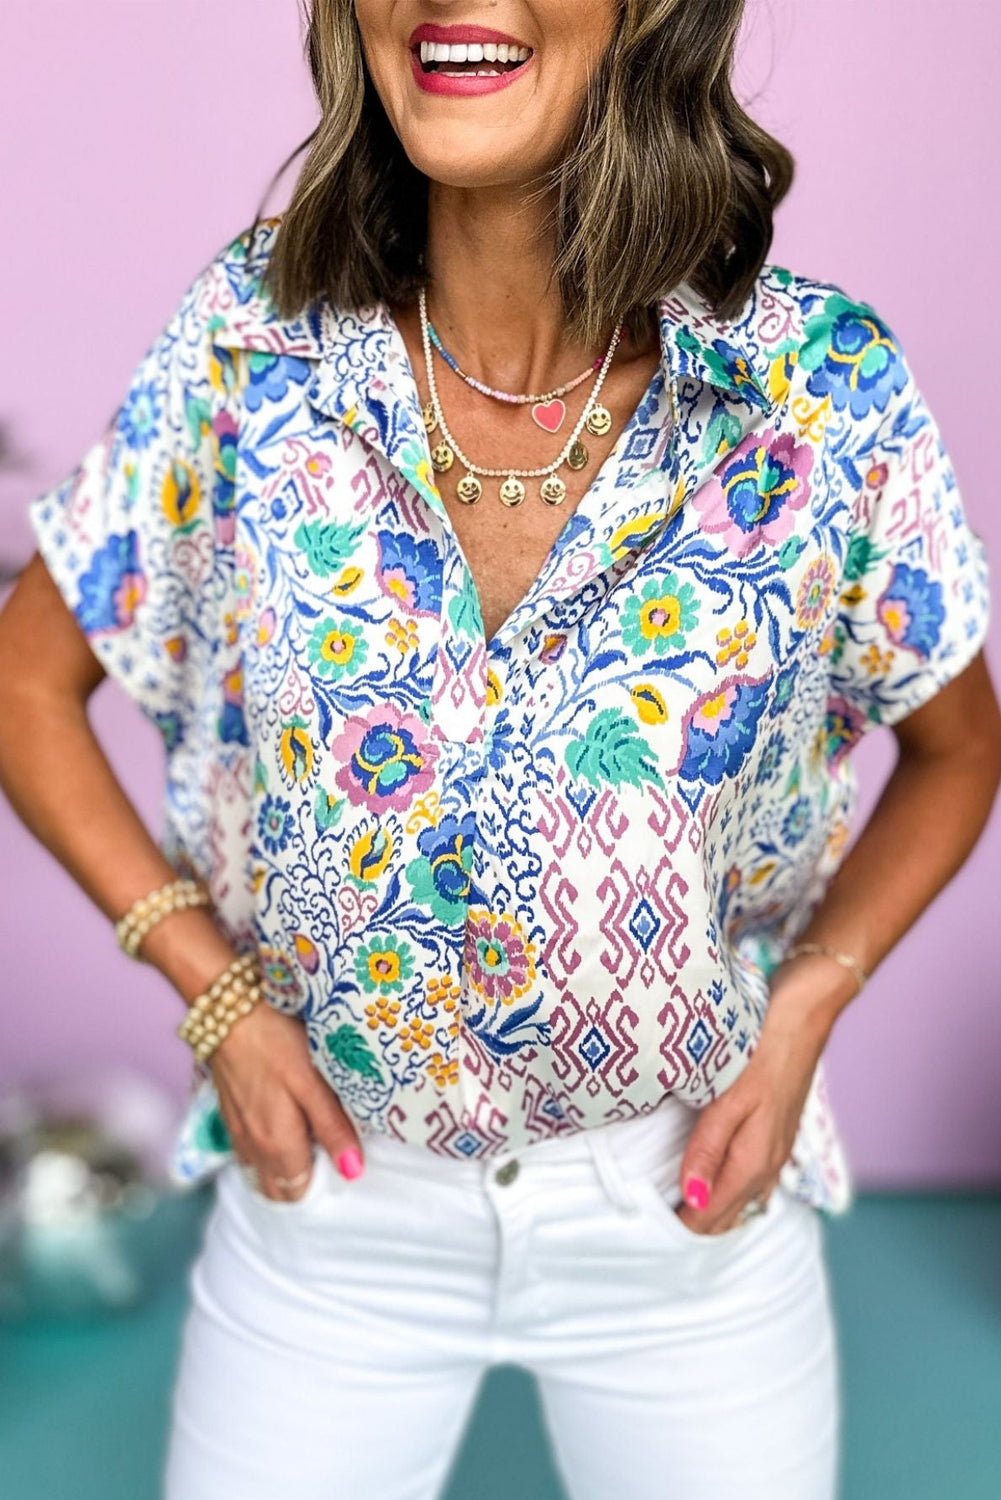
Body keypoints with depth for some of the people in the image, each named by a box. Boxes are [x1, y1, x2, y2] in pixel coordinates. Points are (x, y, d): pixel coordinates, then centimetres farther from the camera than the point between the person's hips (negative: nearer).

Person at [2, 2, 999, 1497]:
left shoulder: (827, 389, -16)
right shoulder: (252, 344, -14)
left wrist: (806, 1010, -10)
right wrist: (213, 994, -9)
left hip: (689, 1185, 0)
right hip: (330, 1179, 1)